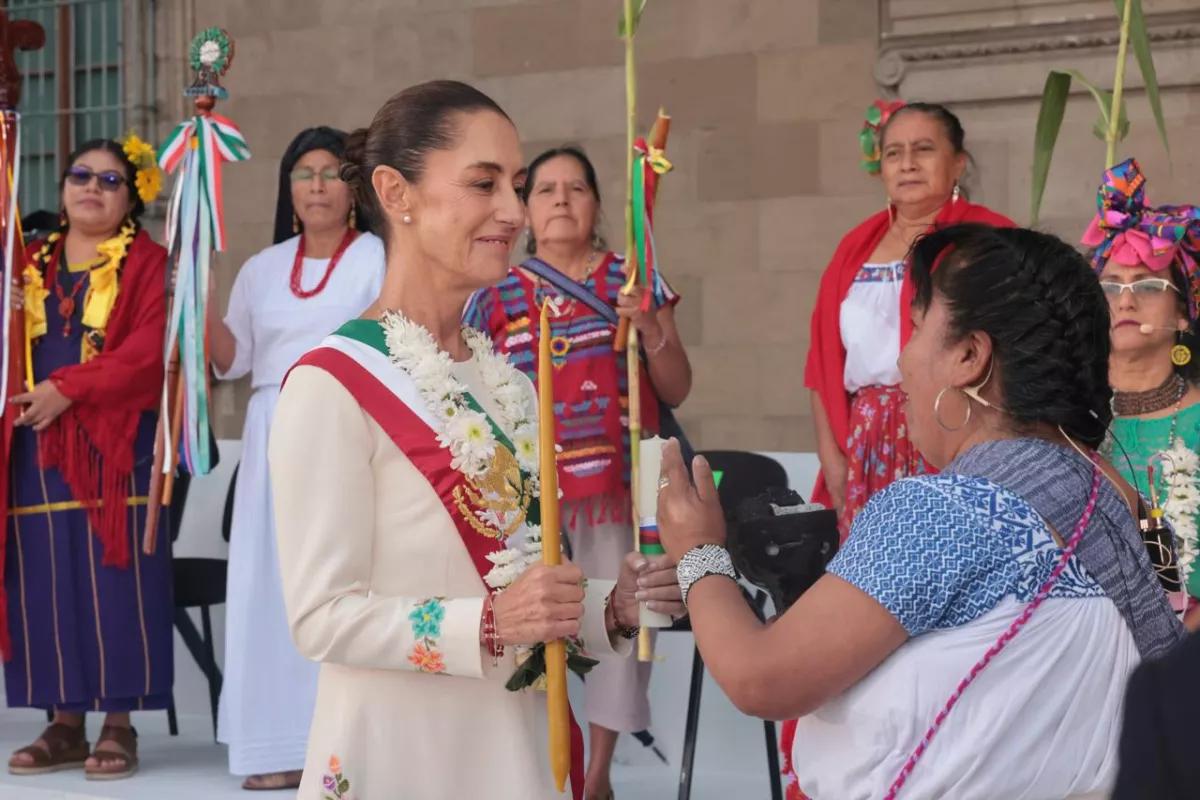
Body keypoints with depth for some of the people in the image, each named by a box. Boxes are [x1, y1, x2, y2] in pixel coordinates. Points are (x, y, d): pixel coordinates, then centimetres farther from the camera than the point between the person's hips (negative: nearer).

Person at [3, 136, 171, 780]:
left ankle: (120, 725, 1)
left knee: (115, 579, -5)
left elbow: (149, 350, -10)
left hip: (115, 443, -4)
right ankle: (65, 724, 11)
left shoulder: (148, 264, 3)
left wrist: (69, 387, -17)